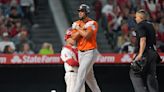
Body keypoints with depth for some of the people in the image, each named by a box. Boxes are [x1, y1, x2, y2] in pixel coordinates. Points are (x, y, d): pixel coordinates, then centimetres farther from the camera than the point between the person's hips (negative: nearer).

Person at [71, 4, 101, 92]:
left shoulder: (92, 23, -10)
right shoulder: (76, 24, 8)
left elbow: (87, 35, -24)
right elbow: (74, 37, -6)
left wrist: (78, 28, -10)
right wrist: (83, 28, -13)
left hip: (90, 52, -7)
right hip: (80, 52, 7)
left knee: (81, 73, -16)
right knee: (89, 76, 12)